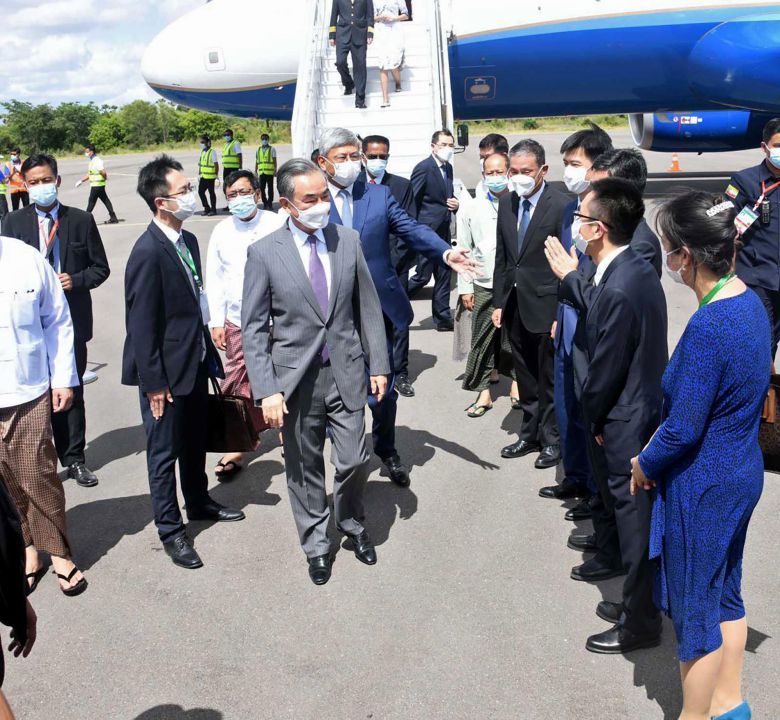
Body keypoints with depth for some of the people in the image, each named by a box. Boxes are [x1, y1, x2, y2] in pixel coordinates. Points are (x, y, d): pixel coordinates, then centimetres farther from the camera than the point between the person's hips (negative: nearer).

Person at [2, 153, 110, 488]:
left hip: (72, 319, 0)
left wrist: (76, 280, -13)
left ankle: (74, 459, 22)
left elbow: (100, 268, 4)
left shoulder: (81, 220, 2)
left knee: (72, 391, 10)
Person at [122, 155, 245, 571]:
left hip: (196, 362, 8)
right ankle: (170, 529, 22)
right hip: (166, 372, -8)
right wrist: (154, 383, -18)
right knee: (165, 451, 8)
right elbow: (141, 324, -20)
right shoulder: (148, 252, -22)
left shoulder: (188, 241, 4)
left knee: (196, 441, 23)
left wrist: (209, 355, 13)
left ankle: (199, 503, 43)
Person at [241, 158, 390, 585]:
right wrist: (267, 390, -12)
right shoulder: (264, 253, -9)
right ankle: (316, 544, 34)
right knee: (304, 469, 11)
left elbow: (368, 307, 7)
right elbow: (254, 327, -7)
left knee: (354, 462, 7)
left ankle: (351, 524, 38)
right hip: (297, 378, -2)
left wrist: (379, 364, 5)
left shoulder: (348, 241, 0)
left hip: (346, 373, 2)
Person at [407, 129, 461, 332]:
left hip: (444, 231, 8)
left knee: (444, 275, 9)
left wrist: (455, 203, 2)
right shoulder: (423, 168, -11)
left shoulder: (448, 168, 13)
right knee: (423, 276, -5)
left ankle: (443, 318, 15)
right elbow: (412, 201, -13)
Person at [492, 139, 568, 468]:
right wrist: (499, 302, 9)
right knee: (525, 376, 17)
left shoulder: (560, 206, -12)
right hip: (515, 305, 6)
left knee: (549, 378, 5)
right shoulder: (507, 203, 7)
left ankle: (552, 439, 19)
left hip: (546, 306, -6)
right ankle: (530, 434, 30)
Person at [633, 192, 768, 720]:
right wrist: (655, 452, 8)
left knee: (695, 609, 10)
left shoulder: (708, 327, -29)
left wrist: (644, 465, -5)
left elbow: (683, 429, -24)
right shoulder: (750, 301, -1)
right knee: (725, 592, 24)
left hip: (703, 485, -9)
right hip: (742, 473, 9)